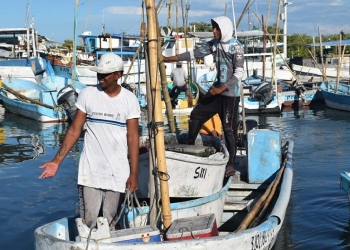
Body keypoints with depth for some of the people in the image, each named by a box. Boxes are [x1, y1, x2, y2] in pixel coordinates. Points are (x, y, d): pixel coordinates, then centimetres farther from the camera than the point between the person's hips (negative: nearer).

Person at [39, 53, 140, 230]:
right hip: (90, 169, 0)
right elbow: (74, 130, 2)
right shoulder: (87, 94, 0)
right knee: (88, 221, -3)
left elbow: (132, 137, -1)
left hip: (117, 171, 0)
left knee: (110, 221, 4)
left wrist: (133, 173, -5)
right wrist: (57, 161, -4)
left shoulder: (129, 100, -1)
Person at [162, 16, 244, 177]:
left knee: (229, 128, -3)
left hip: (230, 93, -8)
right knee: (196, 115, 11)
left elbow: (239, 73, -17)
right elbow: (195, 53, 9)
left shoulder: (236, 47, -14)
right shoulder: (214, 44, 7)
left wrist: (222, 89, -21)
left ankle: (230, 165, 7)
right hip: (217, 89, 8)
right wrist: (169, 59, 4)